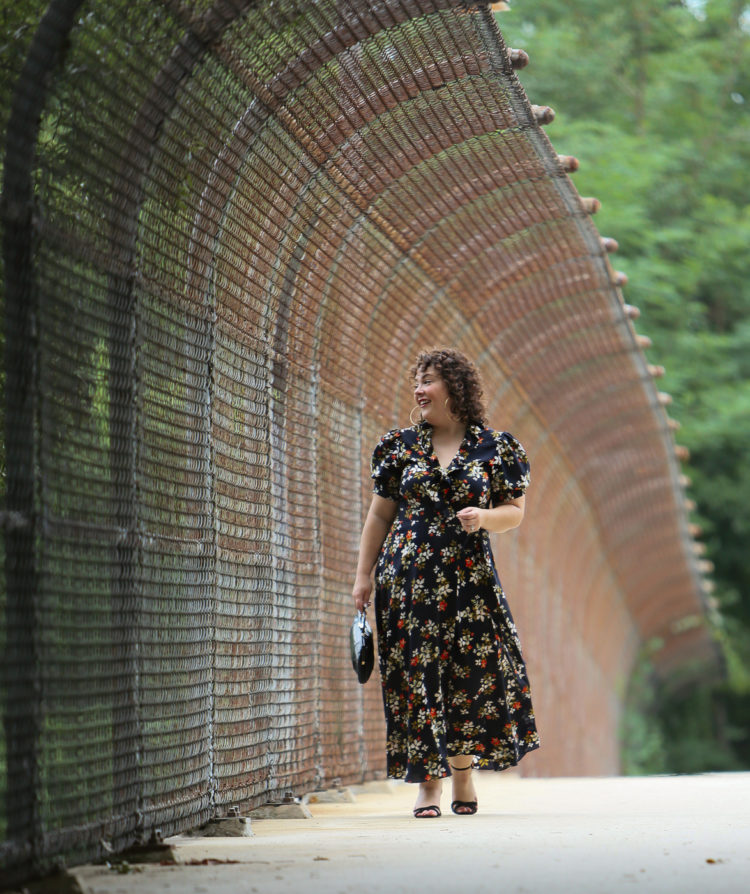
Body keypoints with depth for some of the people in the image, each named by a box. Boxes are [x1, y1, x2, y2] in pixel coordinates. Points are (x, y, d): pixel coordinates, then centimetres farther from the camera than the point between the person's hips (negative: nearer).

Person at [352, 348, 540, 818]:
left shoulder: (495, 448, 4)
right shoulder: (401, 445, 9)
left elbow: (515, 512, 7)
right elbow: (380, 515, 13)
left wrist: (484, 517, -14)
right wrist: (364, 576, 8)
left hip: (470, 575, -1)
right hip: (408, 577, 1)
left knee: (471, 671, -4)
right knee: (416, 673, -3)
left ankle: (463, 776, 14)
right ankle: (429, 784, 2)